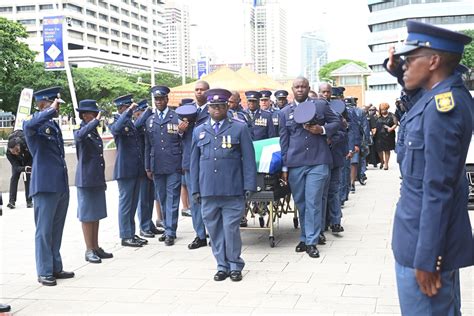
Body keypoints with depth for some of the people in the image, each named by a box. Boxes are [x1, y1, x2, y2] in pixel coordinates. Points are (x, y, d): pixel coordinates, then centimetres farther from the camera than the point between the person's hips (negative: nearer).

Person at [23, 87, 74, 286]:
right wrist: (51, 110, -26)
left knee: (56, 230, 14)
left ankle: (55, 268, 23)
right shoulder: (34, 124, -8)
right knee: (44, 230, 0)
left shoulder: (54, 125, 17)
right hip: (45, 185, -8)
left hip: (61, 185, 8)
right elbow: (30, 125, -35)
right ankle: (44, 272, 7)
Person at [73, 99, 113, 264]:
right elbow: (80, 135, -38)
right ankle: (89, 250, 7)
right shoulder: (80, 132, -9)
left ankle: (96, 247, 21)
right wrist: (96, 121, -32)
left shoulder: (95, 132, 13)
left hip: (98, 180, 8)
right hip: (86, 180, -8)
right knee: (87, 215, 1)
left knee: (97, 214, 12)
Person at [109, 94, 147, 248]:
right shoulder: (115, 120, -9)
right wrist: (129, 111, -29)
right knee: (125, 203, -1)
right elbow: (116, 129, -32)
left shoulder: (130, 121, 15)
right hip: (125, 169, -8)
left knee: (133, 203, 13)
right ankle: (125, 237, 6)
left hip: (135, 168, 8)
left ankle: (131, 234, 22)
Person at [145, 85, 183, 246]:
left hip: (173, 165, -4)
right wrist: (147, 167, 12)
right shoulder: (150, 120, 12)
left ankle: (170, 232, 2)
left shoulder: (177, 117, 0)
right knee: (162, 198, 11)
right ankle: (168, 228, 22)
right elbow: (147, 146, 14)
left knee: (172, 198, -2)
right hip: (157, 166, 4)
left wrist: (181, 132, -20)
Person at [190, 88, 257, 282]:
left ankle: (235, 266, 12)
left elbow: (248, 159, 2)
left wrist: (249, 186, -4)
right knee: (214, 229, 6)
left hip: (232, 191, -3)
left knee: (231, 228, -3)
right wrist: (195, 189, 11)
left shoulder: (239, 128, 5)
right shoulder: (199, 131, 14)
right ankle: (222, 266, 17)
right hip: (208, 191, 3)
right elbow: (194, 162, 15)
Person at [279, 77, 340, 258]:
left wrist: (322, 129, -9)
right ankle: (305, 238, 20)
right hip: (295, 163, 2)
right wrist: (284, 166, 8)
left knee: (313, 202, -6)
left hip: (317, 161, -2)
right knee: (300, 202, 8)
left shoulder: (321, 105, 7)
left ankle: (311, 242, 0)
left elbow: (336, 122, 11)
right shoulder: (285, 112, 11)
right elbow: (284, 141, 11)